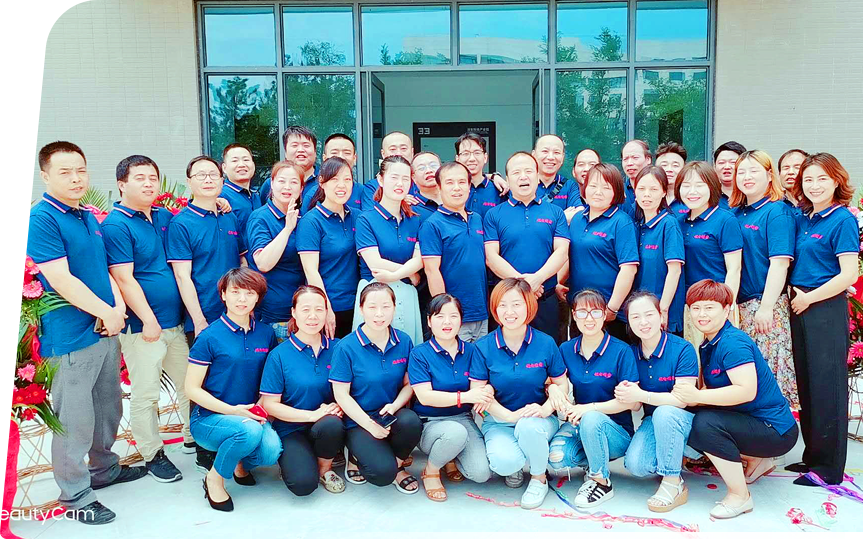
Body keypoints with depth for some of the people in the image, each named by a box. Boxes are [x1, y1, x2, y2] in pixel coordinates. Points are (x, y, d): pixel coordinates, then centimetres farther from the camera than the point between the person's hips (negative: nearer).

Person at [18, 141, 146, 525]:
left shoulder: (89, 218, 12)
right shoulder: (40, 220, -13)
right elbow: (61, 281, -20)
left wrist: (118, 308, -2)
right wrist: (107, 313, -13)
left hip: (106, 331, 8)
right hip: (72, 337, -8)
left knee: (108, 408, 20)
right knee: (74, 419, 2)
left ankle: (104, 468, 39)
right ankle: (75, 496, 17)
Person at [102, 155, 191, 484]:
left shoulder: (165, 217, 10)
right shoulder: (115, 225, -10)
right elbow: (124, 279, -14)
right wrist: (148, 320, -15)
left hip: (176, 321, 7)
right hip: (142, 326, -7)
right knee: (145, 393, 4)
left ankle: (194, 438, 32)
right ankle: (153, 454, 19)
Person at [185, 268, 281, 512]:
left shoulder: (266, 334, 4)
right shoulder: (210, 337, -9)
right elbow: (192, 389, -8)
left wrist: (263, 408, -6)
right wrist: (233, 410, -16)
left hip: (251, 416, 4)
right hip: (208, 418, -4)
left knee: (272, 450, -27)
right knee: (249, 431, -35)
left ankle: (241, 462, 11)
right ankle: (214, 478, -4)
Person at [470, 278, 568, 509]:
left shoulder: (545, 343, -4)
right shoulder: (484, 347, -6)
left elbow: (561, 384, 2)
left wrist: (546, 409, -18)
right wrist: (510, 416, -21)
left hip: (538, 419, 1)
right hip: (499, 421, 0)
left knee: (529, 427, -37)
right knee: (503, 462, -31)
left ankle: (539, 479, -4)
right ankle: (514, 466, 11)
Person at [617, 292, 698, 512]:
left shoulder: (683, 349, -16)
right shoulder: (632, 353, -2)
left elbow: (682, 399, -23)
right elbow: (636, 404, 0)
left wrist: (642, 395, -33)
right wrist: (625, 395, -24)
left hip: (684, 419, -4)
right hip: (653, 421, 4)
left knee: (665, 412, -38)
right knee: (636, 465, -23)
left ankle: (673, 484, -21)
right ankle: (674, 457, 10)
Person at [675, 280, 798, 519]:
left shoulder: (733, 342, -20)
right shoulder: (708, 346, 8)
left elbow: (747, 391, -32)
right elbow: (712, 390, 4)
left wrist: (697, 396, -30)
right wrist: (687, 396, -16)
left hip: (775, 430, -10)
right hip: (749, 422, 10)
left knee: (706, 423, -29)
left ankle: (740, 496, -12)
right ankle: (757, 461, 20)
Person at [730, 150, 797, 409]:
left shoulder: (777, 212, -7)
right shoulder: (735, 213, 12)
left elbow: (780, 262, -14)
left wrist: (766, 307, -19)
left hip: (767, 305, -6)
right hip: (739, 304, 6)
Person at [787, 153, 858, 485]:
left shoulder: (843, 220, -9)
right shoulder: (801, 218, 11)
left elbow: (848, 275, -15)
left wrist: (809, 298, -12)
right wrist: (794, 297, 6)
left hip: (827, 308, -7)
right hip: (799, 308, 7)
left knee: (827, 385, -1)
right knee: (806, 383, 13)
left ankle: (829, 467, 10)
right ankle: (813, 456, 26)